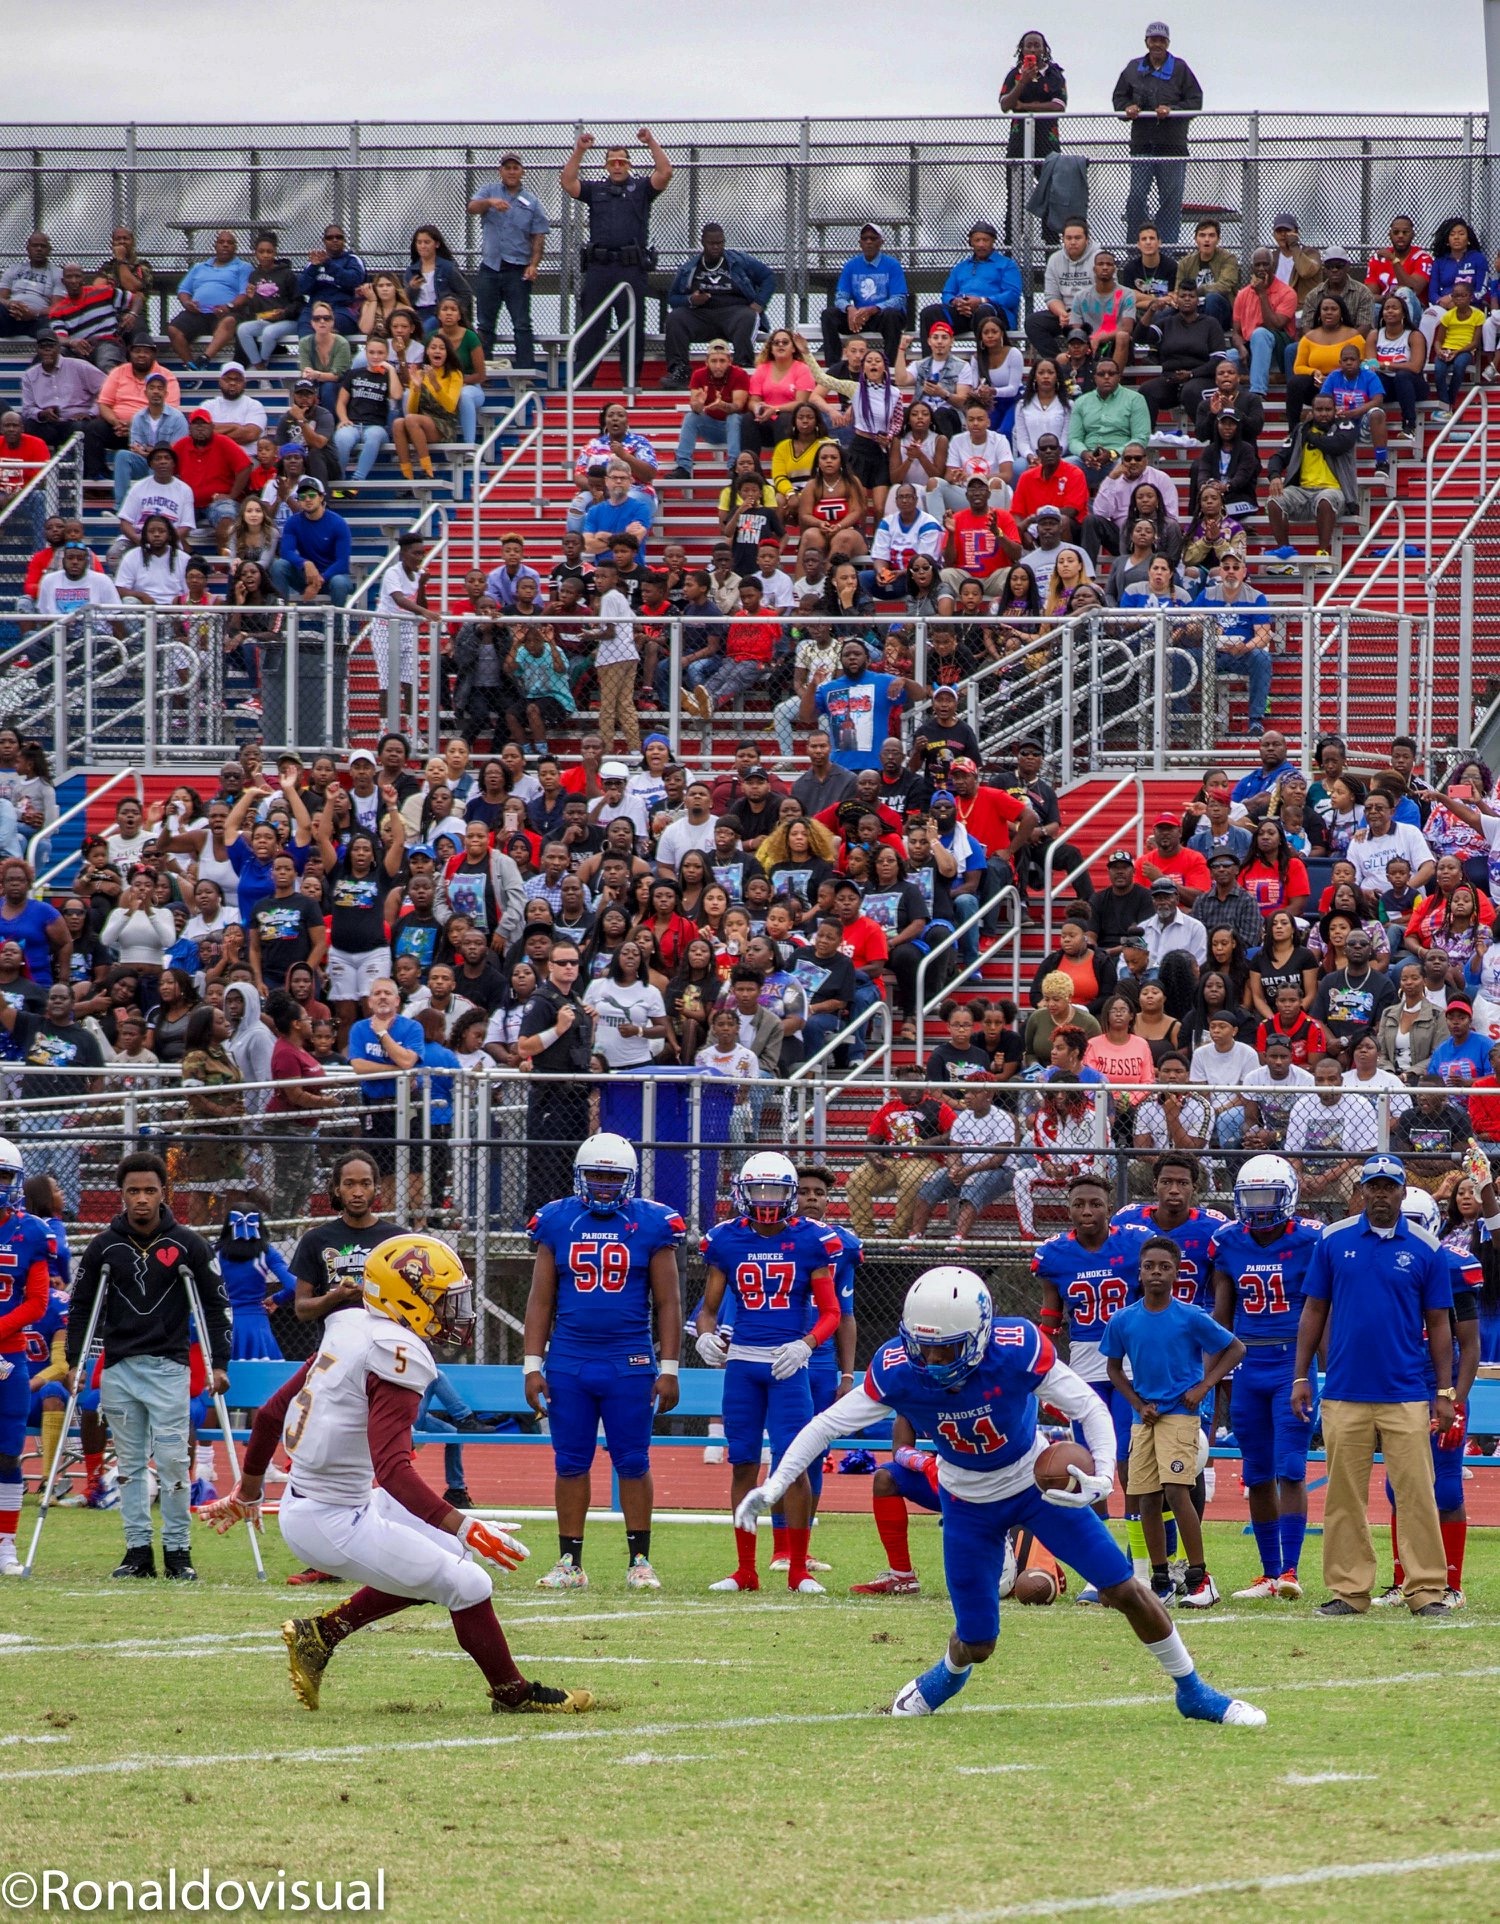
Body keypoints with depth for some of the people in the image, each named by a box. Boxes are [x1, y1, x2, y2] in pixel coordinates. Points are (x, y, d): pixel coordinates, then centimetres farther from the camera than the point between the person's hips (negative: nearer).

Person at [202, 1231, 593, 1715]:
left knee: (447, 1554, 20)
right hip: (334, 1523, -9)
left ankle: (322, 1633, 19)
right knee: (466, 1585, 0)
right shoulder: (396, 1354, -20)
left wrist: (248, 1493, 31)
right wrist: (463, 1527, -35)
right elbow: (392, 1470, -31)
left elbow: (270, 1415, 16)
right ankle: (513, 1693, 17)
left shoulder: (350, 1334, 7)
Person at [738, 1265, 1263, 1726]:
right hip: (969, 1504, 1)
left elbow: (1090, 1408, -22)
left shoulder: (1018, 1351, -32)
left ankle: (1191, 1690, 18)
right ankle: (948, 1675, 40)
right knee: (977, 1644, 2)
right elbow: (827, 1424, -17)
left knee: (1124, 1591, -3)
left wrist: (1101, 1475, -38)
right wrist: (772, 1488, -23)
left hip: (1039, 1484, -1)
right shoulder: (897, 1372, -27)